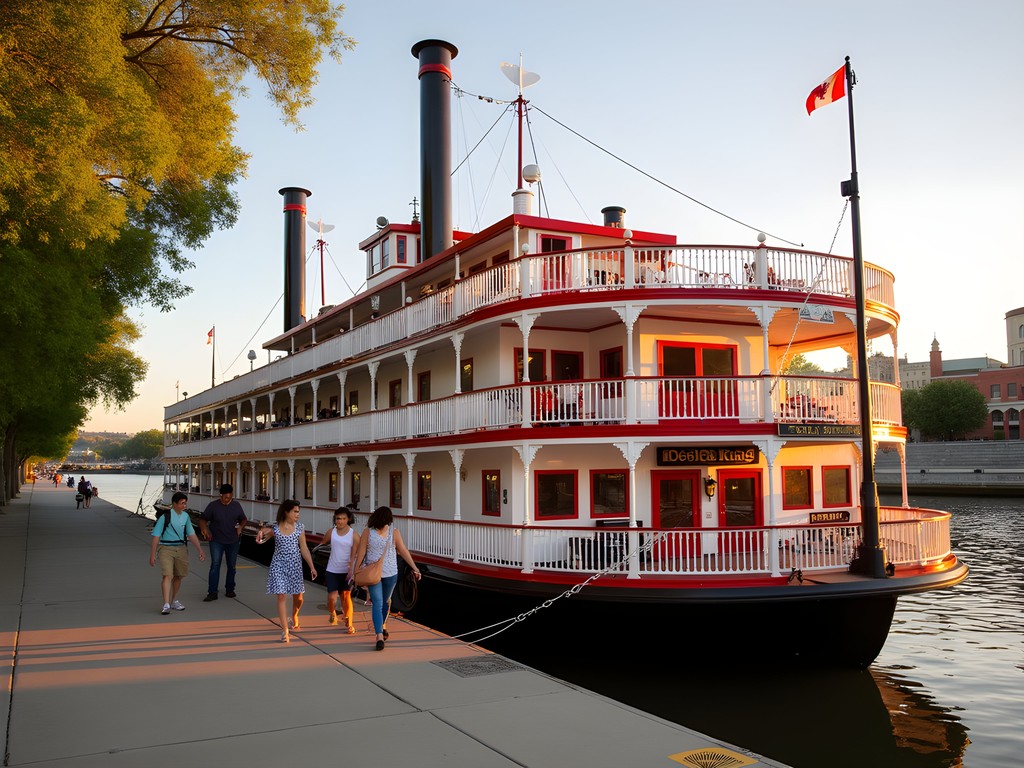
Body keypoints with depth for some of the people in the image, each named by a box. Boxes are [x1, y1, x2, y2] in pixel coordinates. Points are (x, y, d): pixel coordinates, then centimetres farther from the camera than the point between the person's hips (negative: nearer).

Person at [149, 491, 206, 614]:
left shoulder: (185, 516, 6)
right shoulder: (165, 517, -13)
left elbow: (191, 534, 14)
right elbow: (156, 536, -10)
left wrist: (200, 549, 12)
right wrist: (152, 555, -11)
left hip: (181, 548, 6)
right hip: (166, 549, -6)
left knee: (178, 576, 12)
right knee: (167, 575, -16)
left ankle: (173, 601, 29)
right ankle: (166, 605, -19)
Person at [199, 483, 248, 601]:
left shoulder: (236, 506, 3)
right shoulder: (213, 505, -6)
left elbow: (243, 519, 16)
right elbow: (203, 520, -1)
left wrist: (240, 527, -4)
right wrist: (204, 529, -20)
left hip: (233, 541, 3)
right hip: (216, 541, -3)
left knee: (231, 566, 11)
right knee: (215, 565, -9)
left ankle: (229, 589, 25)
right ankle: (212, 592, -7)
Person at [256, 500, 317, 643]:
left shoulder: (299, 527, -1)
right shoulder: (275, 527, -2)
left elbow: (304, 548, 1)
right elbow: (261, 539, 9)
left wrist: (312, 567, -2)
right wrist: (261, 533, -15)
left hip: (295, 564, 1)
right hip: (279, 564, -1)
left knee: (298, 596, 11)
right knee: (281, 596, -8)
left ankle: (294, 615, 44)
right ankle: (285, 631, -5)